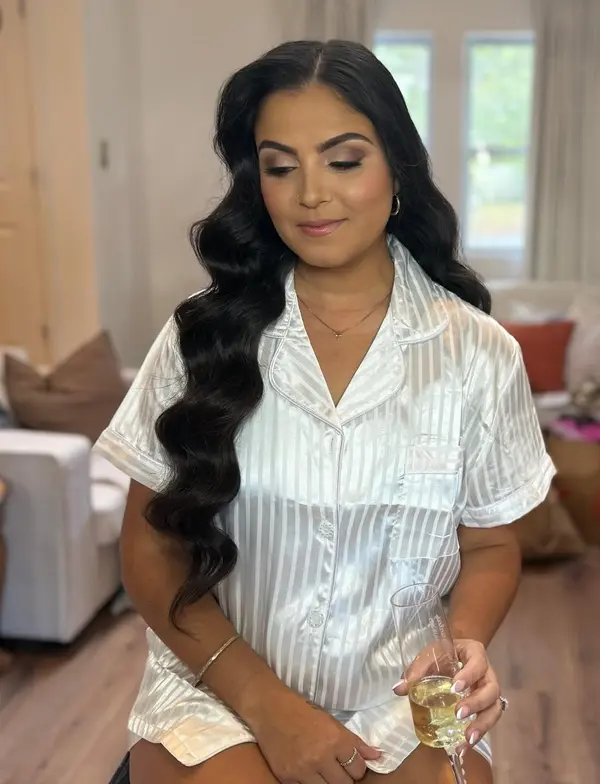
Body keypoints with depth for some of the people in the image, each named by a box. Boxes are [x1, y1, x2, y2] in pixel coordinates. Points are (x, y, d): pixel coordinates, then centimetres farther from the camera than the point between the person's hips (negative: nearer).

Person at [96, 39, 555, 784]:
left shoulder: (478, 352, -3)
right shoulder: (205, 333, -3)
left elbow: (489, 546, 8)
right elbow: (151, 546, -1)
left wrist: (464, 642, -13)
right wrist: (266, 702, -11)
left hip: (406, 704, 1)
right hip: (220, 687, 0)